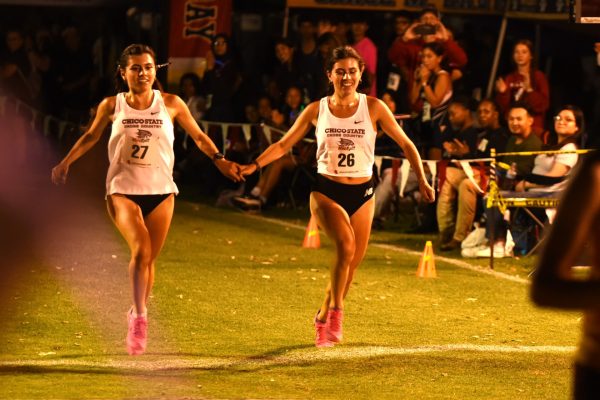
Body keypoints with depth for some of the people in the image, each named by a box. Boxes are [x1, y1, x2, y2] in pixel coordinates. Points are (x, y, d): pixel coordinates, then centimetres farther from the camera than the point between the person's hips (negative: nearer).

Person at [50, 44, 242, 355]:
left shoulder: (170, 104, 0)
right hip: (122, 191, -2)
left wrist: (218, 159, -7)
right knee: (140, 249, -23)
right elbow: (91, 136, 16)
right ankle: (139, 317, -19)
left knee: (149, 259, 7)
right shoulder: (112, 106, 0)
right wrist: (66, 163, 9)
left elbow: (198, 136, 8)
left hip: (160, 191, 2)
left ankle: (138, 313, 29)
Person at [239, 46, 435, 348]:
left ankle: (324, 317, 28)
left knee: (351, 264, 6)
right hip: (326, 190, -2)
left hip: (361, 194, 2)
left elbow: (405, 144, 6)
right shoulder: (317, 110, 0)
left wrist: (422, 180, -2)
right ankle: (336, 312, -21)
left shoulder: (373, 108, -2)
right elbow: (283, 145, 7)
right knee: (346, 244, -28)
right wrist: (254, 165, -7)